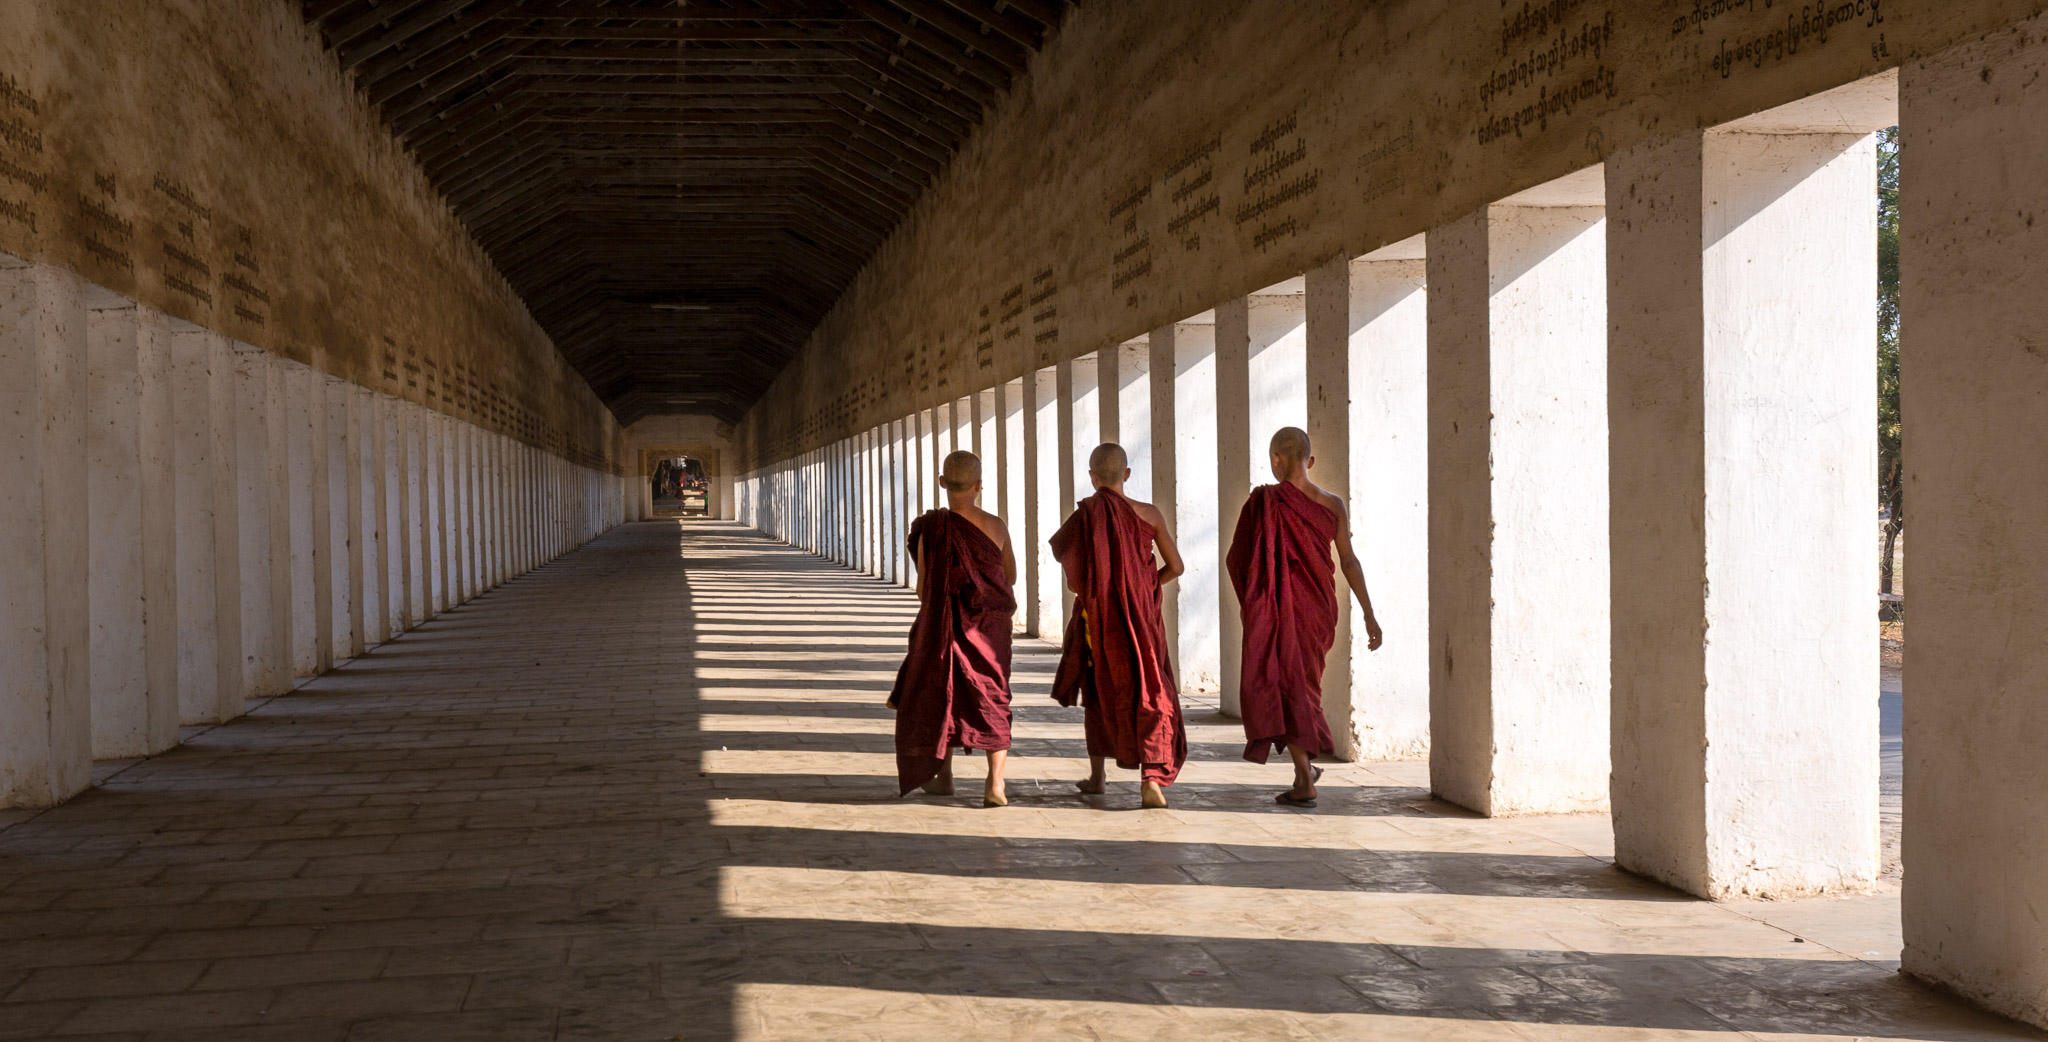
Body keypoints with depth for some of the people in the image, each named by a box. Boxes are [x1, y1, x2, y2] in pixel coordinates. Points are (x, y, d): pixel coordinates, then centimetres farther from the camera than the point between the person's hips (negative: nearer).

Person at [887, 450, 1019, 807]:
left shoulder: (931, 530, -16)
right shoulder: (996, 527, -8)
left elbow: (923, 589, -8)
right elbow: (1010, 577, 5)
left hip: (947, 627, -2)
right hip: (992, 627, 2)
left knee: (937, 695, 19)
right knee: (992, 701, 9)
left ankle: (942, 775, 28)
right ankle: (995, 784, -5)